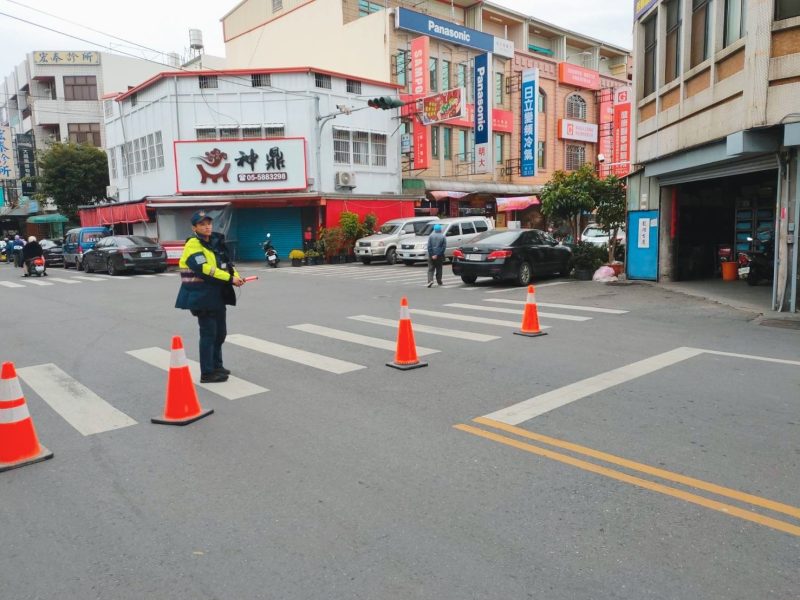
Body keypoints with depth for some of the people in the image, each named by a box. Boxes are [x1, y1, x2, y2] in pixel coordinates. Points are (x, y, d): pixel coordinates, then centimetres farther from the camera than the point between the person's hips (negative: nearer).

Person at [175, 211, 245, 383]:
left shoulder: (215, 243, 14)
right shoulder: (193, 245, -12)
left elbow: (227, 263, 11)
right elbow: (204, 268, -24)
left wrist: (236, 276, -10)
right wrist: (230, 278, -24)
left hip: (218, 295, 8)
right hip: (202, 296, -8)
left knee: (220, 332, 16)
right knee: (208, 333, -5)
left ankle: (216, 366, 31)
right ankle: (207, 373, 2)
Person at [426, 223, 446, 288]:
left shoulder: (431, 236, -1)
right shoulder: (443, 236, -2)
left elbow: (429, 246, -7)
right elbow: (444, 246, -8)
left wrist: (432, 255, -7)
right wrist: (437, 254, -10)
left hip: (432, 255, 0)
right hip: (439, 256, 0)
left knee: (430, 269, 1)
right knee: (439, 269, 12)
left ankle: (430, 280, -18)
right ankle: (439, 281, 17)